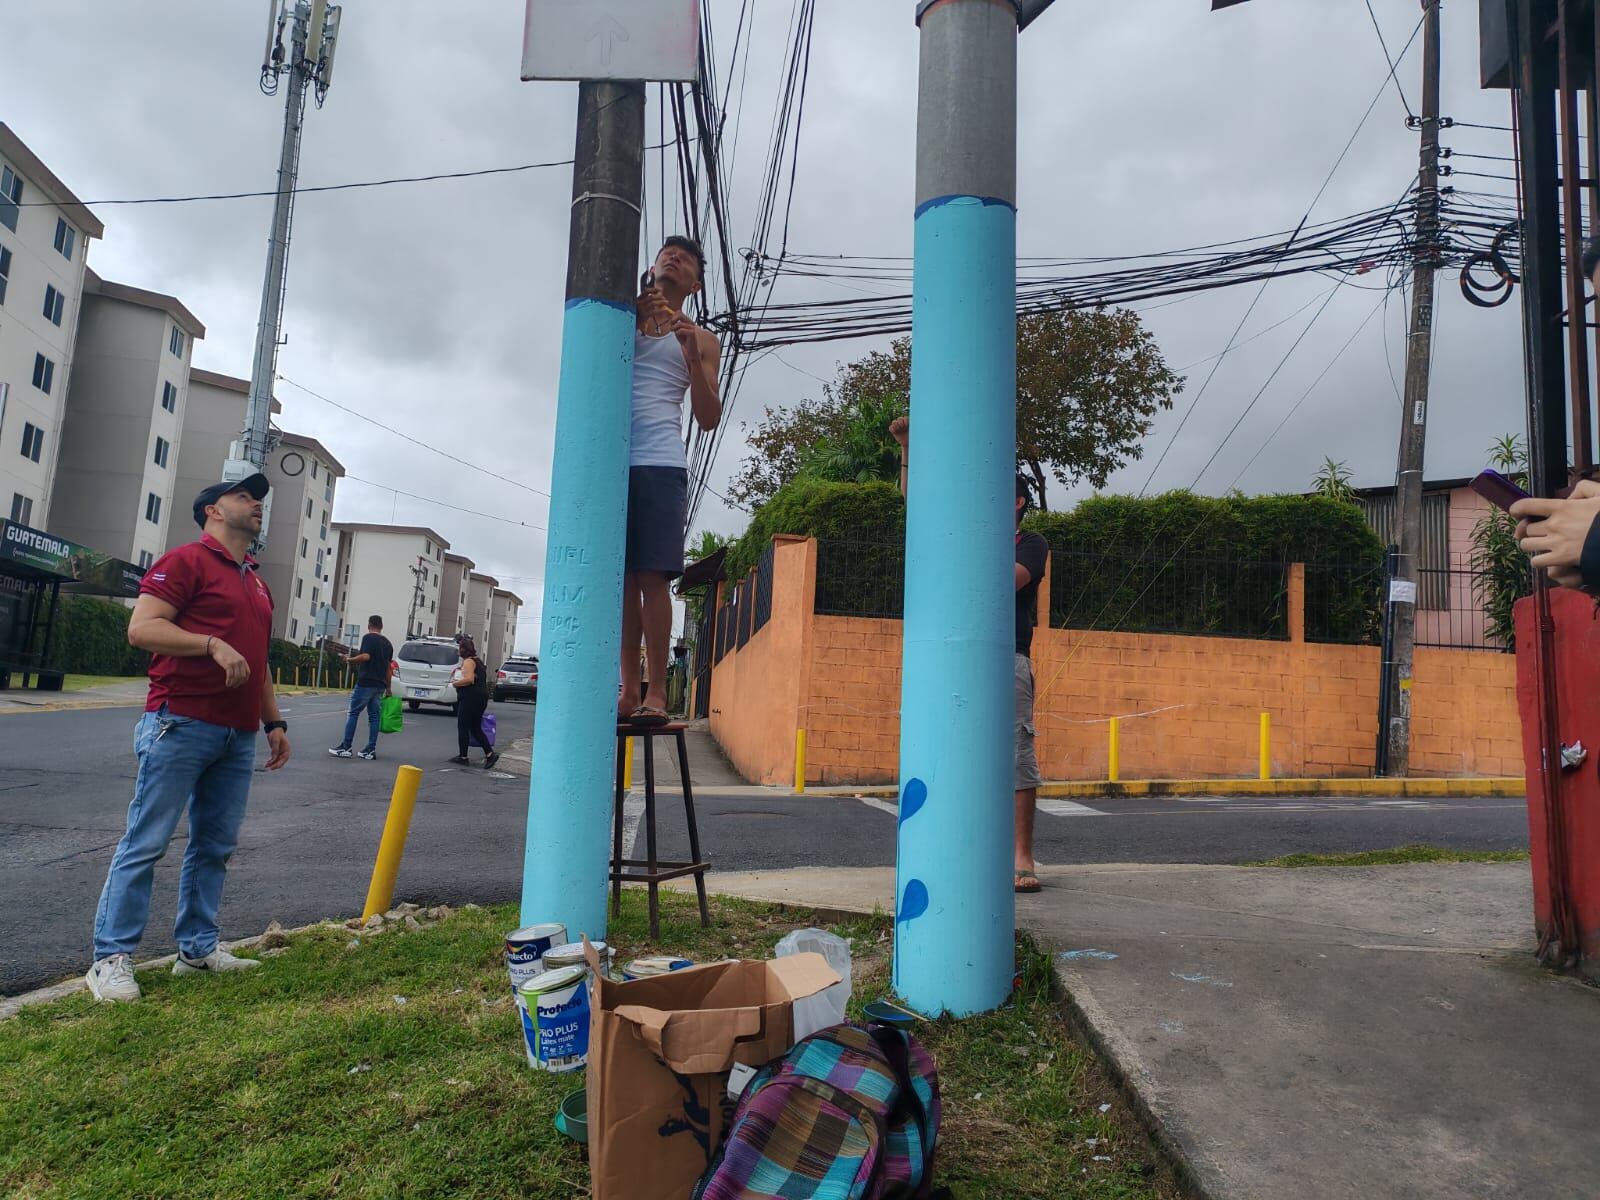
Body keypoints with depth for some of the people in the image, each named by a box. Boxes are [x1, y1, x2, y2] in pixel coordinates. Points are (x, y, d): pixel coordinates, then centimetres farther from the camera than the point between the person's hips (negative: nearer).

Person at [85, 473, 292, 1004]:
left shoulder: (256, 582, 22)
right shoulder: (186, 561, -2)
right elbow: (142, 627, -13)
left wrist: (275, 722, 20)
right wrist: (214, 644, -23)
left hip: (238, 736, 8)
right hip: (181, 725, -8)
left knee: (215, 846, 10)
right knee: (146, 842, -3)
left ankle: (198, 947, 19)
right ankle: (111, 957, 3)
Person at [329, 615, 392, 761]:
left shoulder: (368, 638, -5)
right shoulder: (387, 643, 16)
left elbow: (366, 656, -20)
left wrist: (350, 659, -4)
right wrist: (388, 688, 21)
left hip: (365, 683, -6)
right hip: (380, 685, 6)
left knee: (353, 713, 0)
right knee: (374, 716, 6)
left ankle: (345, 747, -1)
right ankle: (371, 750, 5)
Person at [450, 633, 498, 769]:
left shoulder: (468, 661, -13)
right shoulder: (478, 660, 17)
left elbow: (469, 679, -26)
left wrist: (455, 683, -12)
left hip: (470, 697, -9)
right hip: (482, 695, 9)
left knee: (463, 727, 2)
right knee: (476, 728, 12)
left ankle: (463, 757, 7)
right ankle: (490, 754, 2)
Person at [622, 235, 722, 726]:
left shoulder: (700, 340, 17)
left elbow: (709, 419, 8)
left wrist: (693, 360, -7)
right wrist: (632, 320, 0)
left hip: (661, 464, -2)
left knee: (652, 576, -12)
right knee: (621, 578, -1)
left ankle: (655, 693, -11)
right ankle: (629, 690, 1)